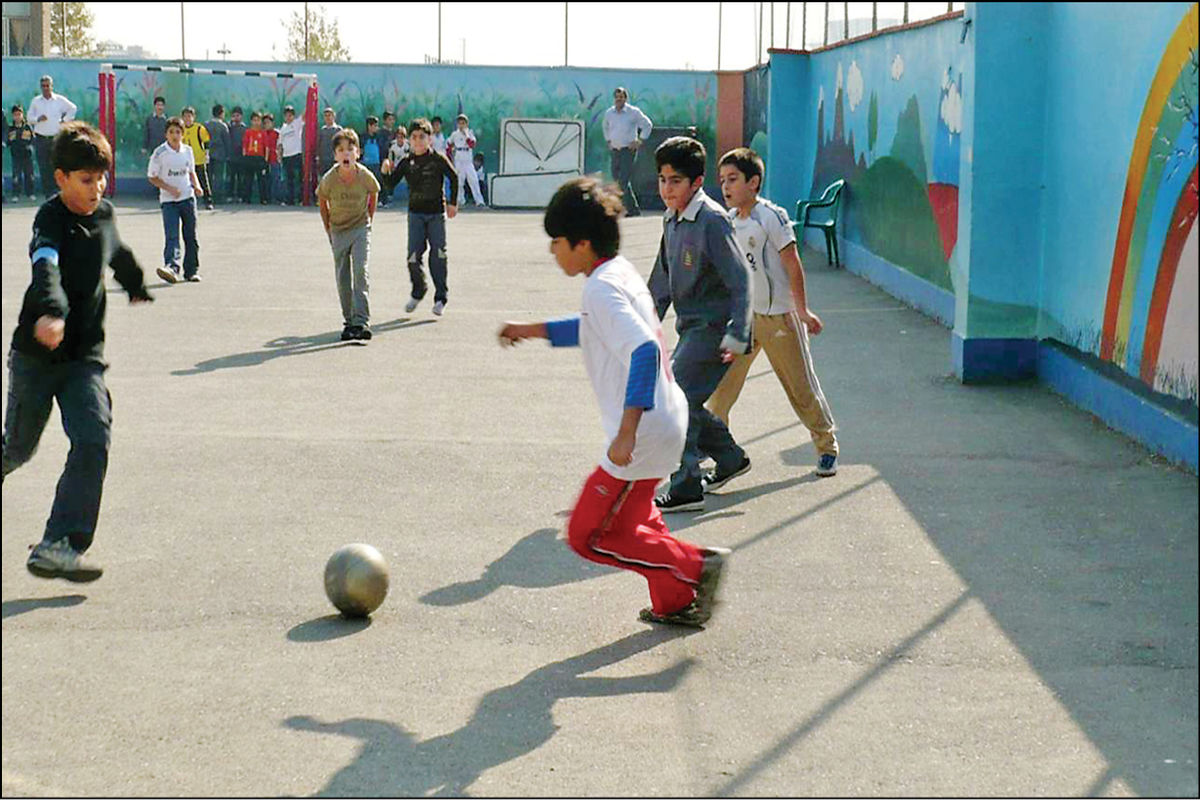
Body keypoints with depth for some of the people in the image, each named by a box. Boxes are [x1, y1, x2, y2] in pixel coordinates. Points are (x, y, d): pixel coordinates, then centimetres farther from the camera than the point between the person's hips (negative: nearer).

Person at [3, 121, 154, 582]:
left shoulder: (103, 214, 4)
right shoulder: (51, 219, -16)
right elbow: (45, 267, -39)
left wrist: (136, 286, 48)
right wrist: (50, 312, -58)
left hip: (84, 356, 4)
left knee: (93, 441, -15)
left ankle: (58, 547, -16)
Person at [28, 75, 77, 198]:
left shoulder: (60, 100, 5)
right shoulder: (35, 101, 8)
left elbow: (72, 108, 20)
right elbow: (30, 117, 10)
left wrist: (65, 120, 10)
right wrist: (38, 119, -11)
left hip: (56, 138, -1)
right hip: (40, 139, 1)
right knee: (43, 168, -1)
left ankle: (57, 191, -4)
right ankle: (47, 193, 4)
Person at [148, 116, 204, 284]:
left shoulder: (188, 151, 6)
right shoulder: (160, 153, -7)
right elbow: (152, 177, -4)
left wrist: (196, 186, 1)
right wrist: (170, 189, -15)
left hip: (188, 198, 4)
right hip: (168, 201, -4)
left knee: (191, 236, 7)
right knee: (172, 236, -16)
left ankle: (192, 270, 16)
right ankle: (172, 268, -27)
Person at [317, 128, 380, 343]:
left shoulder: (365, 177, -18)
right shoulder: (329, 180, -18)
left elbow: (374, 193, 5)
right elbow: (322, 201, 2)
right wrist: (329, 230, 6)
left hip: (360, 228, -1)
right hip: (339, 231, 1)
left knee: (360, 271, -17)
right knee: (343, 280, 5)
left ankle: (361, 321, -20)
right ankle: (349, 322, 18)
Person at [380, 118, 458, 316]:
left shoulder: (438, 159, -6)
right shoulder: (406, 162, 2)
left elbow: (453, 178, 5)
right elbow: (390, 185, 1)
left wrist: (452, 203, 2)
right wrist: (386, 172, -18)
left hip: (436, 212, -2)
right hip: (415, 213, 2)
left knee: (438, 254, -3)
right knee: (413, 255, -3)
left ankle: (441, 297, 6)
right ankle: (418, 291, 19)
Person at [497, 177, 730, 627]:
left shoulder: (602, 288, -19)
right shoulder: (620, 273, 10)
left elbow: (645, 351, -31)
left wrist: (627, 432, -34)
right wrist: (532, 331, 31)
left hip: (643, 434, -10)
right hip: (668, 419, 10)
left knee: (588, 535, 0)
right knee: (631, 517, 28)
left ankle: (695, 567, -1)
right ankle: (675, 603, 35)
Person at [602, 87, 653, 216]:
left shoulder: (634, 112, -5)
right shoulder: (609, 113, 9)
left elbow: (648, 125, 3)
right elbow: (605, 126, 30)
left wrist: (639, 141, -2)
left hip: (628, 150, -6)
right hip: (614, 151, 6)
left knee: (623, 181, -17)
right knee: (617, 180, 6)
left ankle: (632, 209, -12)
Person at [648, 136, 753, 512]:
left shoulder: (712, 221, -17)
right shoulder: (672, 220, 10)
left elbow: (740, 279, -20)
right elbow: (662, 280, 21)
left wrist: (737, 335, -25)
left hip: (713, 326, -9)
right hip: (691, 326, 9)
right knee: (683, 399, 14)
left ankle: (685, 488, -9)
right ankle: (730, 457, 33)